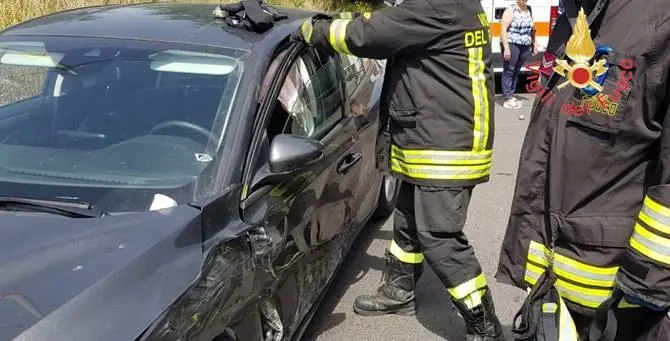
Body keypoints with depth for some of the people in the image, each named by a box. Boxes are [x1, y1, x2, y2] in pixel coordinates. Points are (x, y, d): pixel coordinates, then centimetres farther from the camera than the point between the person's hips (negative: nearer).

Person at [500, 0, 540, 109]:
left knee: (516, 71, 9)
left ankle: (511, 95, 14)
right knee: (509, 71, -5)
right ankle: (507, 98, -5)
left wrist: (534, 45, 19)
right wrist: (506, 47, -19)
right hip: (512, 44, -6)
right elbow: (503, 29, -12)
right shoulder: (511, 10, -6)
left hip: (525, 46, 6)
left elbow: (531, 29, 23)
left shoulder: (529, 10, 14)